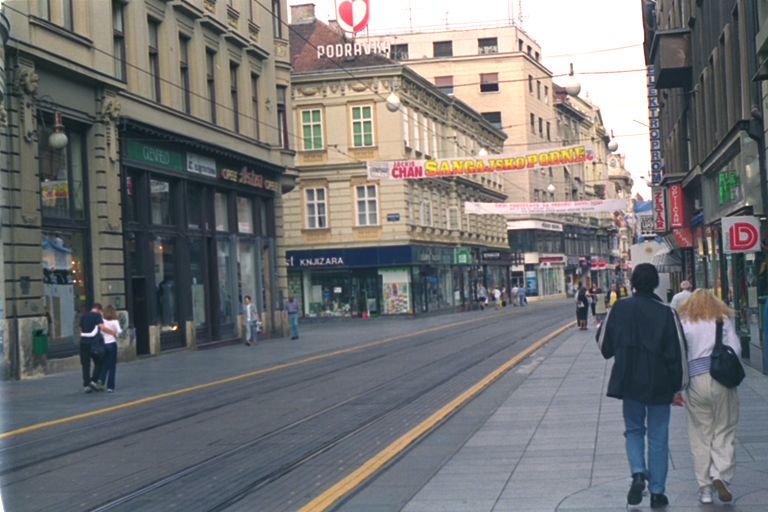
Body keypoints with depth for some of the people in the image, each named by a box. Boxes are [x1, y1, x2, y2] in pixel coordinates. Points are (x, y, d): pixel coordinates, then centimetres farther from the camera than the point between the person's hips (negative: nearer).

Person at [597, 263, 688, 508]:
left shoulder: (619, 308, -4)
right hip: (659, 386, -1)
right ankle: (657, 492, 9)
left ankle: (638, 473, -6)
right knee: (658, 437, 8)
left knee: (634, 430, 18)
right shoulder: (666, 313, -9)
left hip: (628, 382, 1)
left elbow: (604, 343, 6)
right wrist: (678, 387, 2)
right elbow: (678, 352, -7)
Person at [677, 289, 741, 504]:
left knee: (700, 436, 6)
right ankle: (720, 475, -13)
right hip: (722, 380, -1)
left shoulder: (684, 323, 9)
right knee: (724, 432, 6)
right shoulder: (723, 320, 8)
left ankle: (705, 488, 7)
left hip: (696, 380, 1)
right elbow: (736, 350, 1)